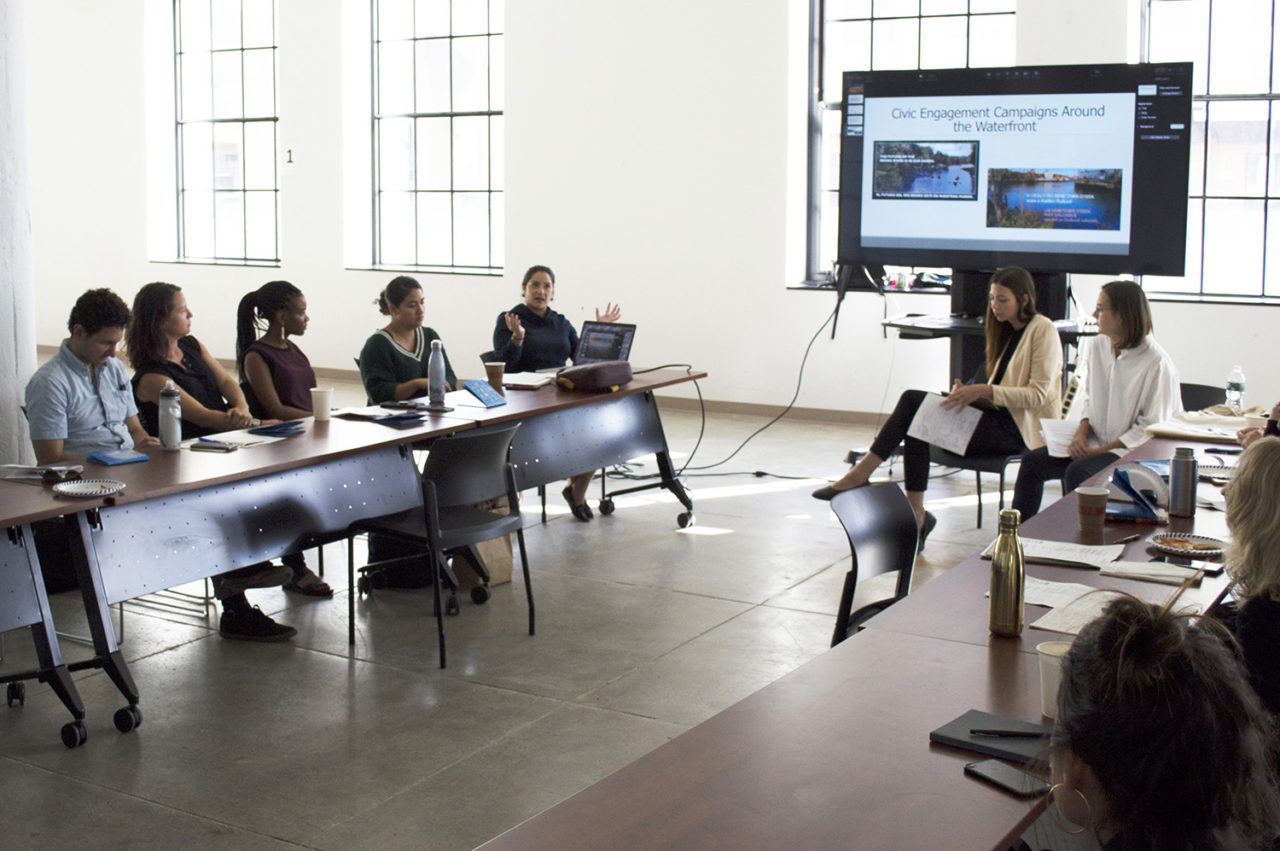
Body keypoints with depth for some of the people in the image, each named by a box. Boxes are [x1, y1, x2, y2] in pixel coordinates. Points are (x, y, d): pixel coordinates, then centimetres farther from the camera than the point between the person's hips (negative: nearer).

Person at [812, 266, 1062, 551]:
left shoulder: (1042, 330, -6)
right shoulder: (1008, 331, 19)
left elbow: (1037, 395, -15)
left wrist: (984, 391, -21)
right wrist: (969, 393, -4)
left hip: (1018, 429, -8)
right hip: (1000, 420, 8)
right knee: (914, 400, -15)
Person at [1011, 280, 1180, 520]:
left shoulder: (1157, 363, -16)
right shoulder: (1095, 347, 6)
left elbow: (1151, 428, -15)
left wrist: (1100, 451, -17)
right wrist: (1081, 434, -6)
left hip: (1135, 451, -7)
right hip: (1097, 443, 7)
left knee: (1077, 471, -31)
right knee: (1032, 461, -9)